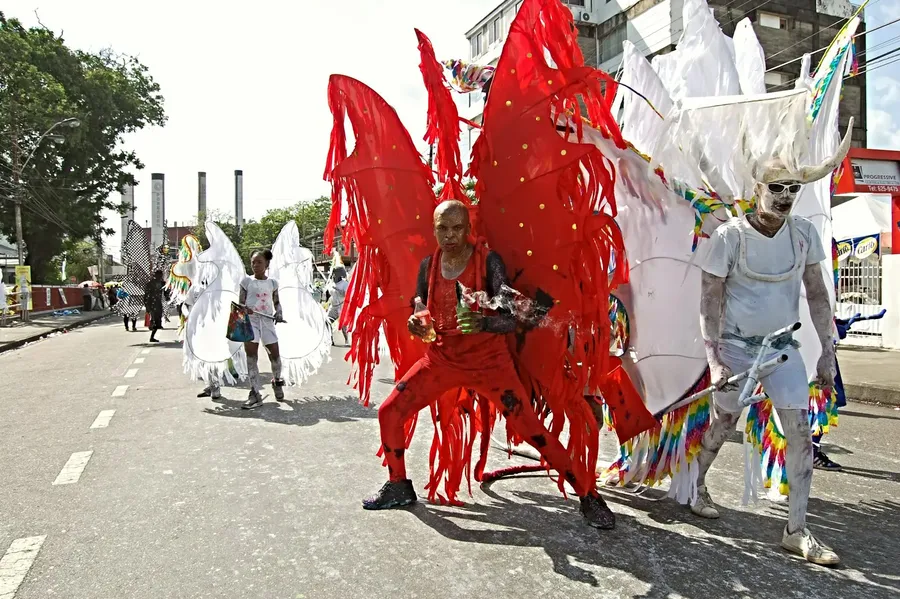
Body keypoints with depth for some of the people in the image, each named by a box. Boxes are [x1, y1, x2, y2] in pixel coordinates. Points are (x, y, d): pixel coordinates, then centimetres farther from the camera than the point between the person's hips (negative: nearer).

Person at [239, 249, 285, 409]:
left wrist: (278, 313, -3)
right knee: (251, 356, -6)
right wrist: (244, 309, -20)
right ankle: (255, 393, -2)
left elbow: (276, 302, 17)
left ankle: (277, 381, 33)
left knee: (274, 353, 3)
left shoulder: (272, 282, 9)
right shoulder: (247, 281, 3)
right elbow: (241, 303, 3)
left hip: (267, 321, 2)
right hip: (250, 320, -2)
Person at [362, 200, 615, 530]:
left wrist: (483, 322, -39)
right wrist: (416, 325, -15)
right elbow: (419, 315, 10)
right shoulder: (428, 266, 1)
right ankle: (398, 487, 23)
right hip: (441, 359, 5)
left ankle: (589, 496, 8)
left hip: (488, 361, -4)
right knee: (388, 413, 0)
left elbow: (511, 318, -18)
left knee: (533, 430, -8)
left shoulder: (488, 261, -13)